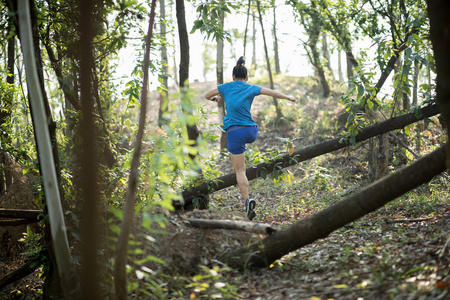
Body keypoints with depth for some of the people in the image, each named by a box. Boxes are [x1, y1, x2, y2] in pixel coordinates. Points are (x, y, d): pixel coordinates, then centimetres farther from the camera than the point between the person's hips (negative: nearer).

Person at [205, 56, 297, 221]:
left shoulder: (226, 87, 8)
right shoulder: (252, 88, 7)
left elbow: (207, 96, 19)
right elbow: (273, 93, 6)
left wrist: (215, 98, 41)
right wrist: (289, 97, 22)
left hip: (235, 131, -2)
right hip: (251, 131, 2)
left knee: (239, 170, 0)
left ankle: (247, 201, -15)